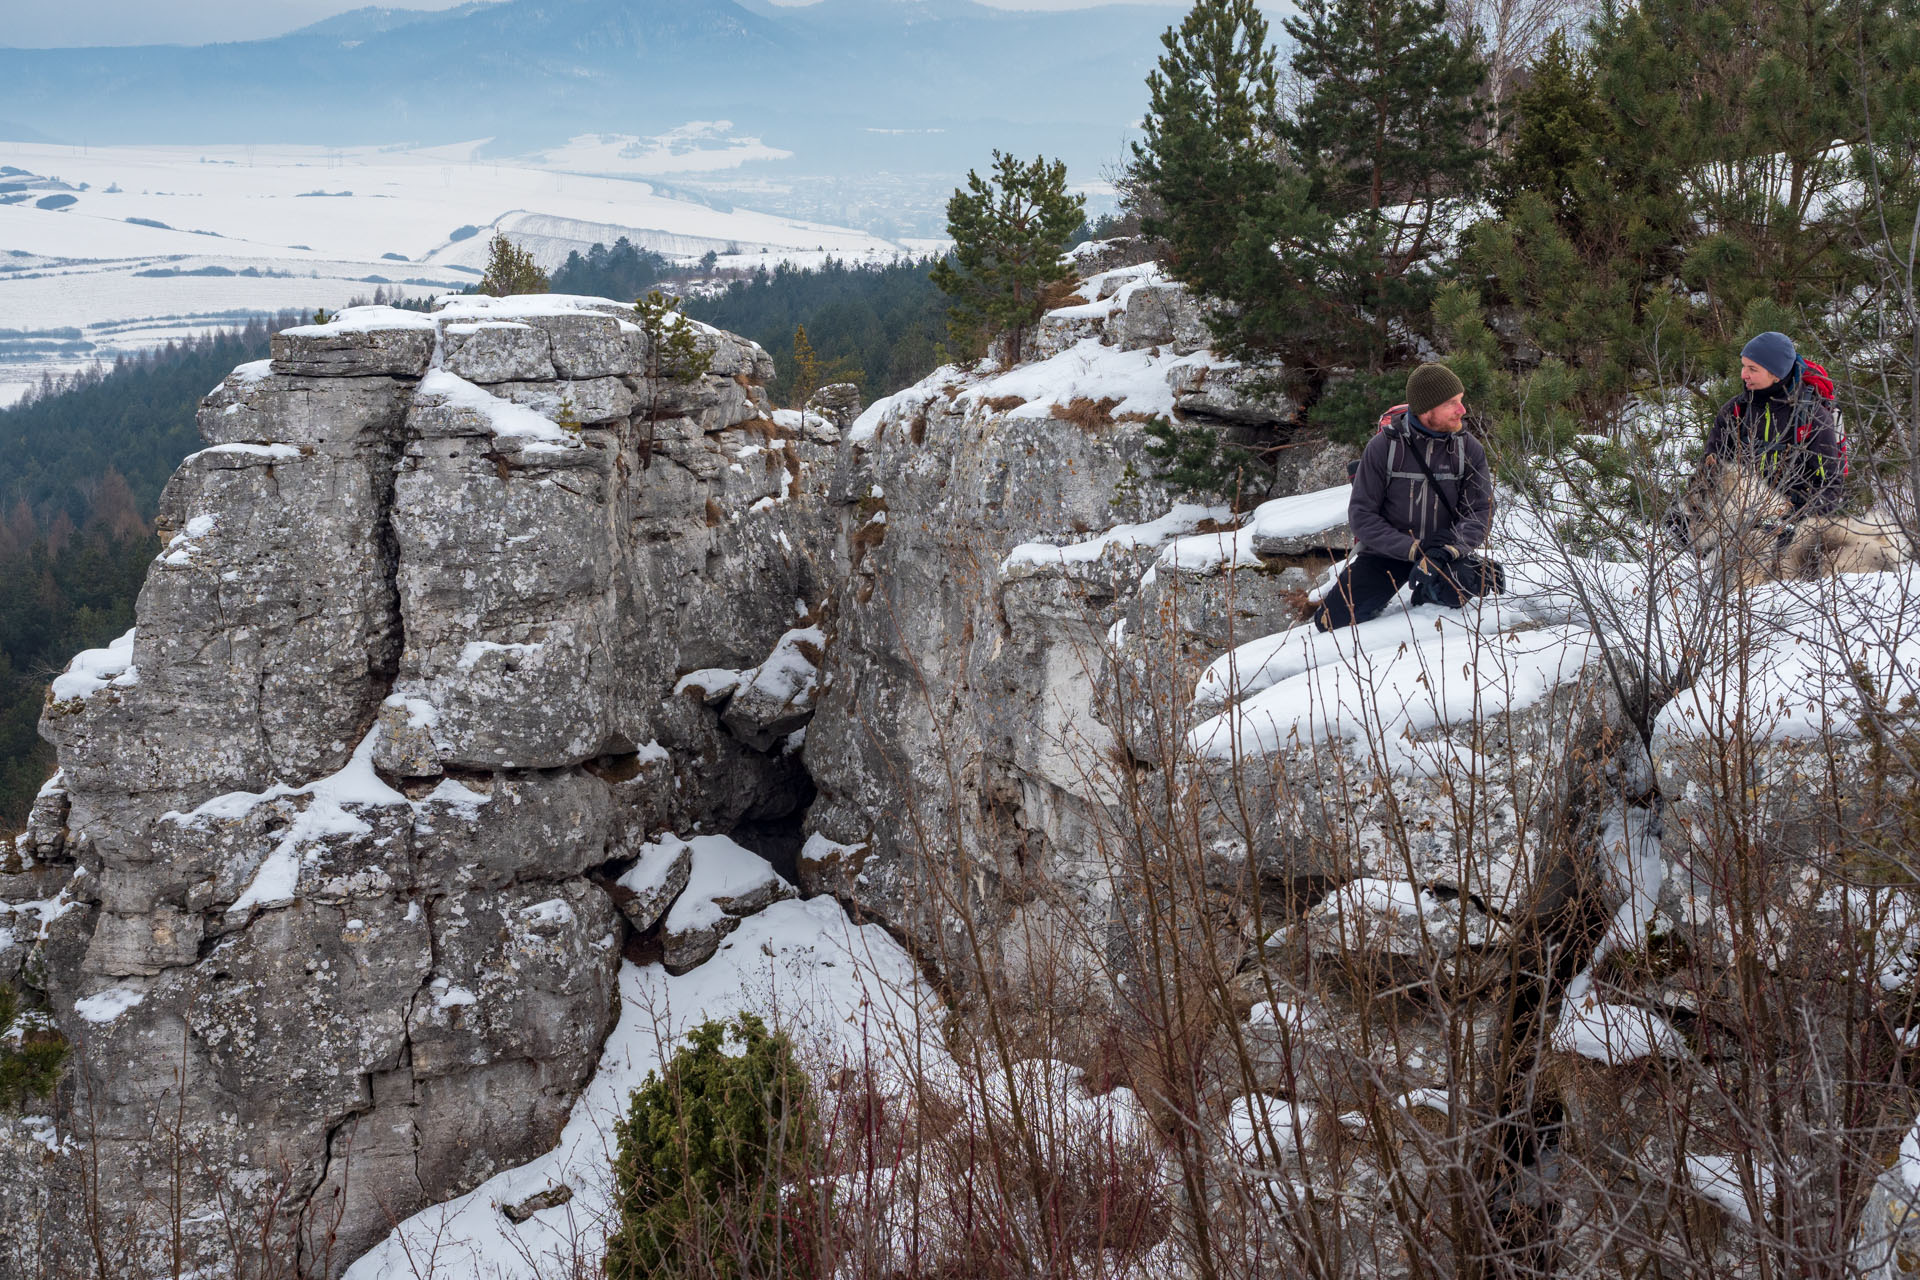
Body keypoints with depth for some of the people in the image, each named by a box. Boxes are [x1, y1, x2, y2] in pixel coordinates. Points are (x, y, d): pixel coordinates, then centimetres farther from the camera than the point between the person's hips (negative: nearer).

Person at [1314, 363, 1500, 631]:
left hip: (1443, 551, 1)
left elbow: (1480, 512, -9)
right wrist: (1413, 549, -24)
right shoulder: (1383, 447, -13)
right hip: (1386, 551, -1)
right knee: (1329, 621, -16)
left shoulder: (1469, 449, -7)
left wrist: (1448, 550, -28)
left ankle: (1430, 592, 2)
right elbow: (1361, 515, -13)